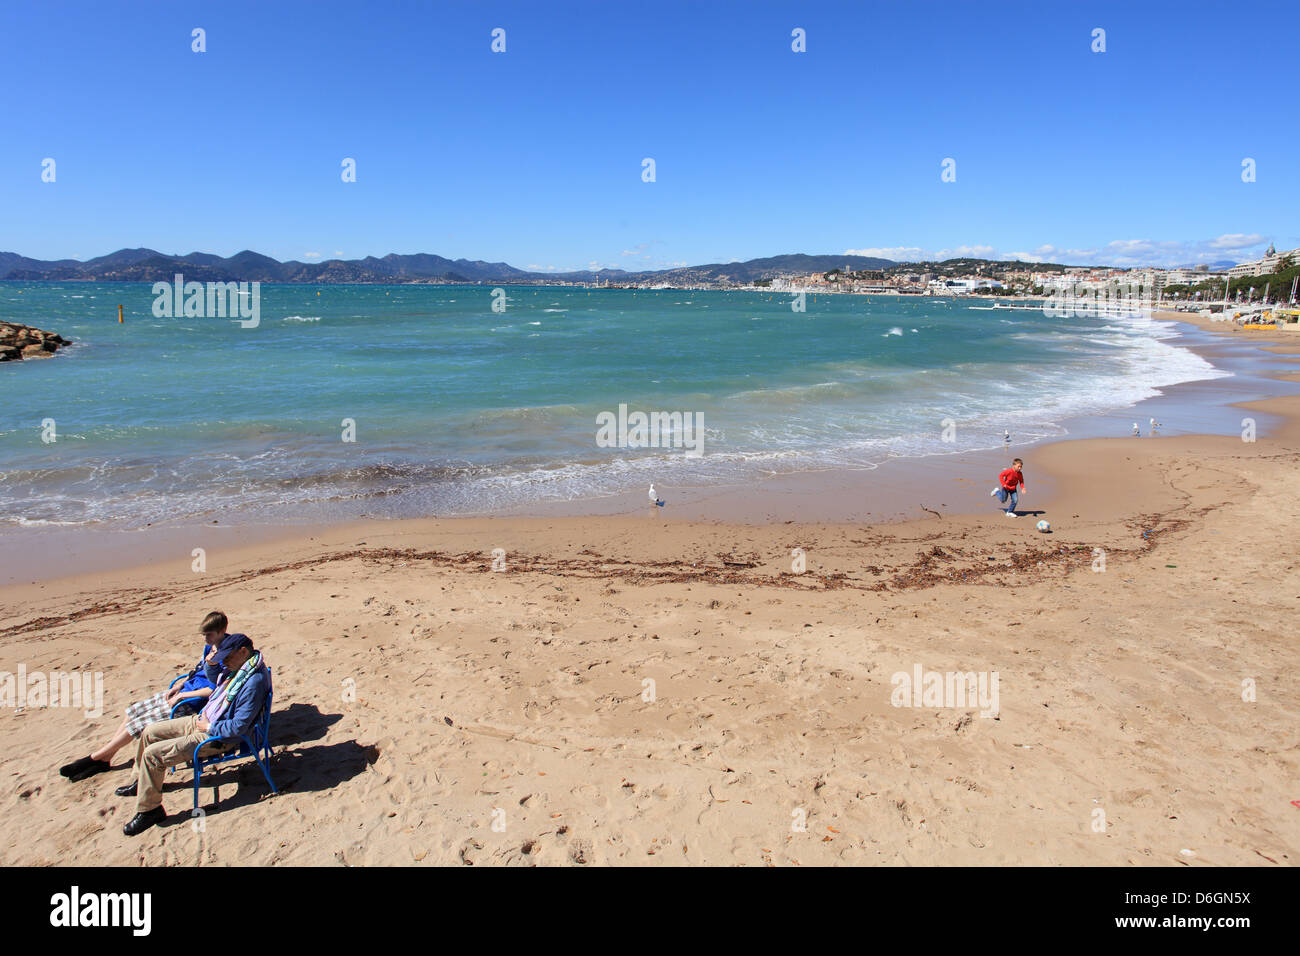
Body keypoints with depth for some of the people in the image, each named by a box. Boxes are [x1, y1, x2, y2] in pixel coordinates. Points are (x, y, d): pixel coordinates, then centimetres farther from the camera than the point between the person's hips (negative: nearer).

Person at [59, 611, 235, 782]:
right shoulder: (210, 647, 5)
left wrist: (181, 695, -18)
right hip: (179, 693, 10)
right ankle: (105, 758, 18)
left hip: (189, 701, -10)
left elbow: (213, 690, -26)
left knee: (139, 723, -7)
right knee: (133, 711, 11)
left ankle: (96, 757, 10)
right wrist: (179, 686, 5)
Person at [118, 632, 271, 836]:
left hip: (216, 738, -10)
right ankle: (142, 782, 39)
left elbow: (239, 727, -29)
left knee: (152, 754, -13)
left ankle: (149, 810, 3)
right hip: (203, 720, 10)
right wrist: (212, 663, 2)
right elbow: (214, 678, 24)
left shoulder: (254, 681, -30)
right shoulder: (238, 666, 1)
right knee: (149, 732, 18)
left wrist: (209, 726, -16)